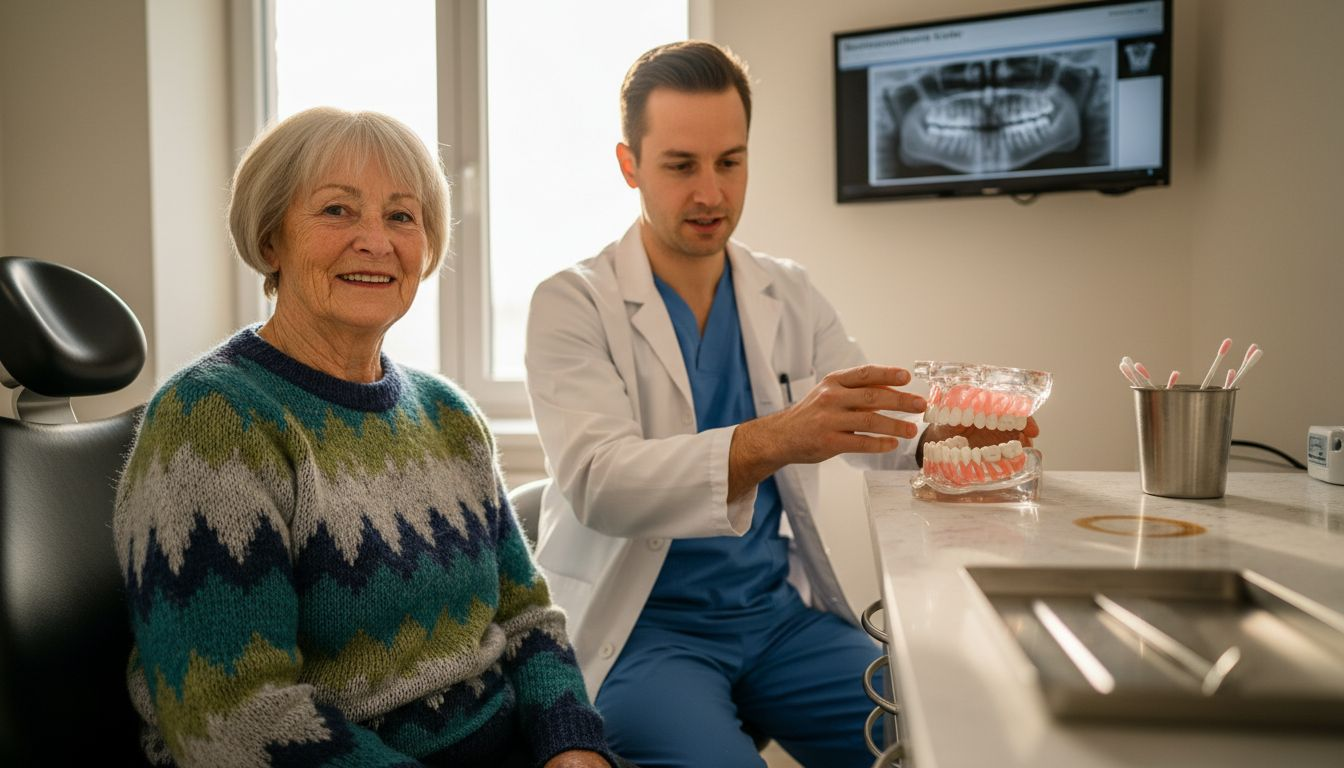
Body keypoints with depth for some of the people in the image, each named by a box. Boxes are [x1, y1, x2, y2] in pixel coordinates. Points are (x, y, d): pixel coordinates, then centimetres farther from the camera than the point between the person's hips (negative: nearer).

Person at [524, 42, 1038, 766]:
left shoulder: (790, 295, 8)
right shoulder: (572, 304, -8)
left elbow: (877, 424, 8)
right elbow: (597, 484, -22)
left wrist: (948, 430, -16)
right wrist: (772, 441, -38)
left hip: (783, 612, 5)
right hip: (642, 624, -4)